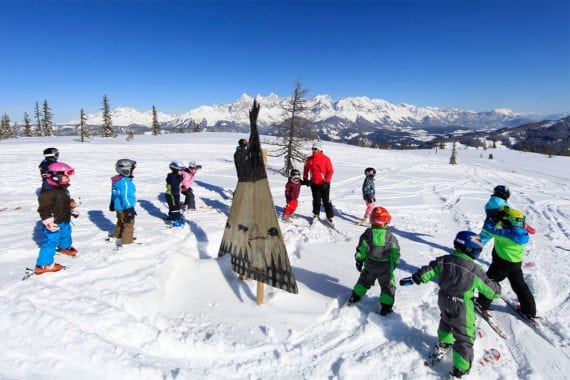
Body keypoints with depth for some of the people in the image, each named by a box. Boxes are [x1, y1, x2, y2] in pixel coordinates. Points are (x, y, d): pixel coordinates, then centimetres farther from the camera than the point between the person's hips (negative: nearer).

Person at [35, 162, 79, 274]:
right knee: (51, 242, -4)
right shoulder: (48, 191, -28)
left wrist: (72, 206, 31)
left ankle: (65, 247, 59)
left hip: (64, 220, 10)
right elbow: (43, 208, -31)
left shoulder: (62, 188, 4)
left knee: (66, 234, 31)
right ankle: (43, 265, 4)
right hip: (54, 223, -10)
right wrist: (48, 221, -37)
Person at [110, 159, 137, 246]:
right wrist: (130, 209, -25)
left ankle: (117, 237, 43)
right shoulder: (125, 182, -27)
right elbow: (125, 197, -28)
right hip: (125, 208, -10)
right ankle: (126, 242, 8)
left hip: (118, 206, 10)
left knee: (121, 222, 27)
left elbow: (114, 193, 17)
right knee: (129, 224, 2)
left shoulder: (117, 180, 5)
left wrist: (112, 203, 29)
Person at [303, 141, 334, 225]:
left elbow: (330, 171, -9)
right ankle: (316, 214, 30)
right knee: (316, 200, 14)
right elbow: (306, 170, 16)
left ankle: (329, 217, 12)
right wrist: (305, 179, 6)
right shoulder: (309, 159, 3)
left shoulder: (326, 159, -9)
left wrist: (326, 182, -15)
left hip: (324, 184, -3)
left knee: (326, 201, 2)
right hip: (314, 184, 3)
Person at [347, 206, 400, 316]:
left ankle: (354, 298, 29)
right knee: (388, 286, 14)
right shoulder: (391, 237, -13)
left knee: (364, 281, 23)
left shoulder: (367, 235, -13)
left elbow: (361, 251, -8)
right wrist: (394, 263, 14)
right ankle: (385, 308, 15)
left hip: (370, 266, 2)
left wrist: (359, 261, 7)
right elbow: (396, 254, -4)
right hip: (386, 267, -2)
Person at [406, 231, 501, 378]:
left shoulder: (444, 261, -11)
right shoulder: (475, 270, -21)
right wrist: (497, 290, 14)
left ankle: (444, 345, 53)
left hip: (444, 301, 5)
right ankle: (460, 370, 16)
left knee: (446, 321, 34)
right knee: (464, 338, 9)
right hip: (462, 308, -5)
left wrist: (414, 279, 5)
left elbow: (428, 271, -7)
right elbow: (490, 289, -9)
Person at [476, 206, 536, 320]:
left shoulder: (505, 234, -27)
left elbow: (488, 228, -21)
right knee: (520, 286, 21)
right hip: (517, 264, 7)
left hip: (502, 263, -7)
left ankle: (483, 304, 17)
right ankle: (530, 311, 31)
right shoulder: (522, 233, -5)